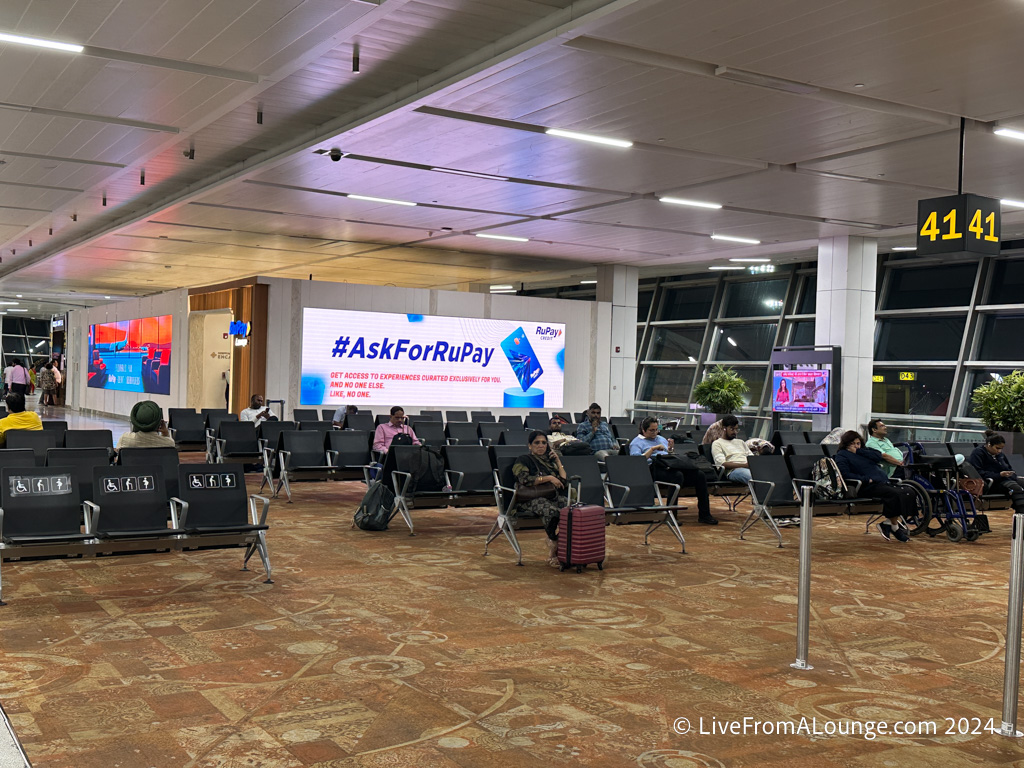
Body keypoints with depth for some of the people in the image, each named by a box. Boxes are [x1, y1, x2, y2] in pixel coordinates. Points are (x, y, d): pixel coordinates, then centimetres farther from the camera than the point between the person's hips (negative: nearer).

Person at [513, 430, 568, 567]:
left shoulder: (549, 460, 25)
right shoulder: (524, 460, 8)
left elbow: (564, 481, 17)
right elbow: (524, 479, -11)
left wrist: (557, 461, 14)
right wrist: (549, 478, -10)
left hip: (553, 497, 5)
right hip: (531, 499, -5)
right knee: (552, 511, -38)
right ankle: (553, 553, -30)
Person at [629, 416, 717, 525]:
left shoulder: (661, 439, 32)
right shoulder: (636, 442, 12)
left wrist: (671, 449, 8)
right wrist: (653, 449, -10)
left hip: (671, 467, 7)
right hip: (655, 469, -6)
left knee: (699, 475, -17)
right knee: (678, 475, -38)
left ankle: (704, 515, -14)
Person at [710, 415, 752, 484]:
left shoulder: (740, 442, 35)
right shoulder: (717, 443, 12)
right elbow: (722, 464, -3)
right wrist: (744, 465, -14)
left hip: (750, 468, 6)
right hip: (734, 470, -6)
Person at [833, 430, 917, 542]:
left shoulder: (864, 450, 26)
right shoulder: (841, 455, 5)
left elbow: (878, 456, 6)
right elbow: (846, 474, -11)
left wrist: (858, 451, 1)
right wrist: (866, 479, -18)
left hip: (883, 482, 8)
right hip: (868, 487, -8)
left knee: (909, 493, -12)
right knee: (894, 494, -30)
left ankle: (887, 524, -9)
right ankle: (894, 527, -15)